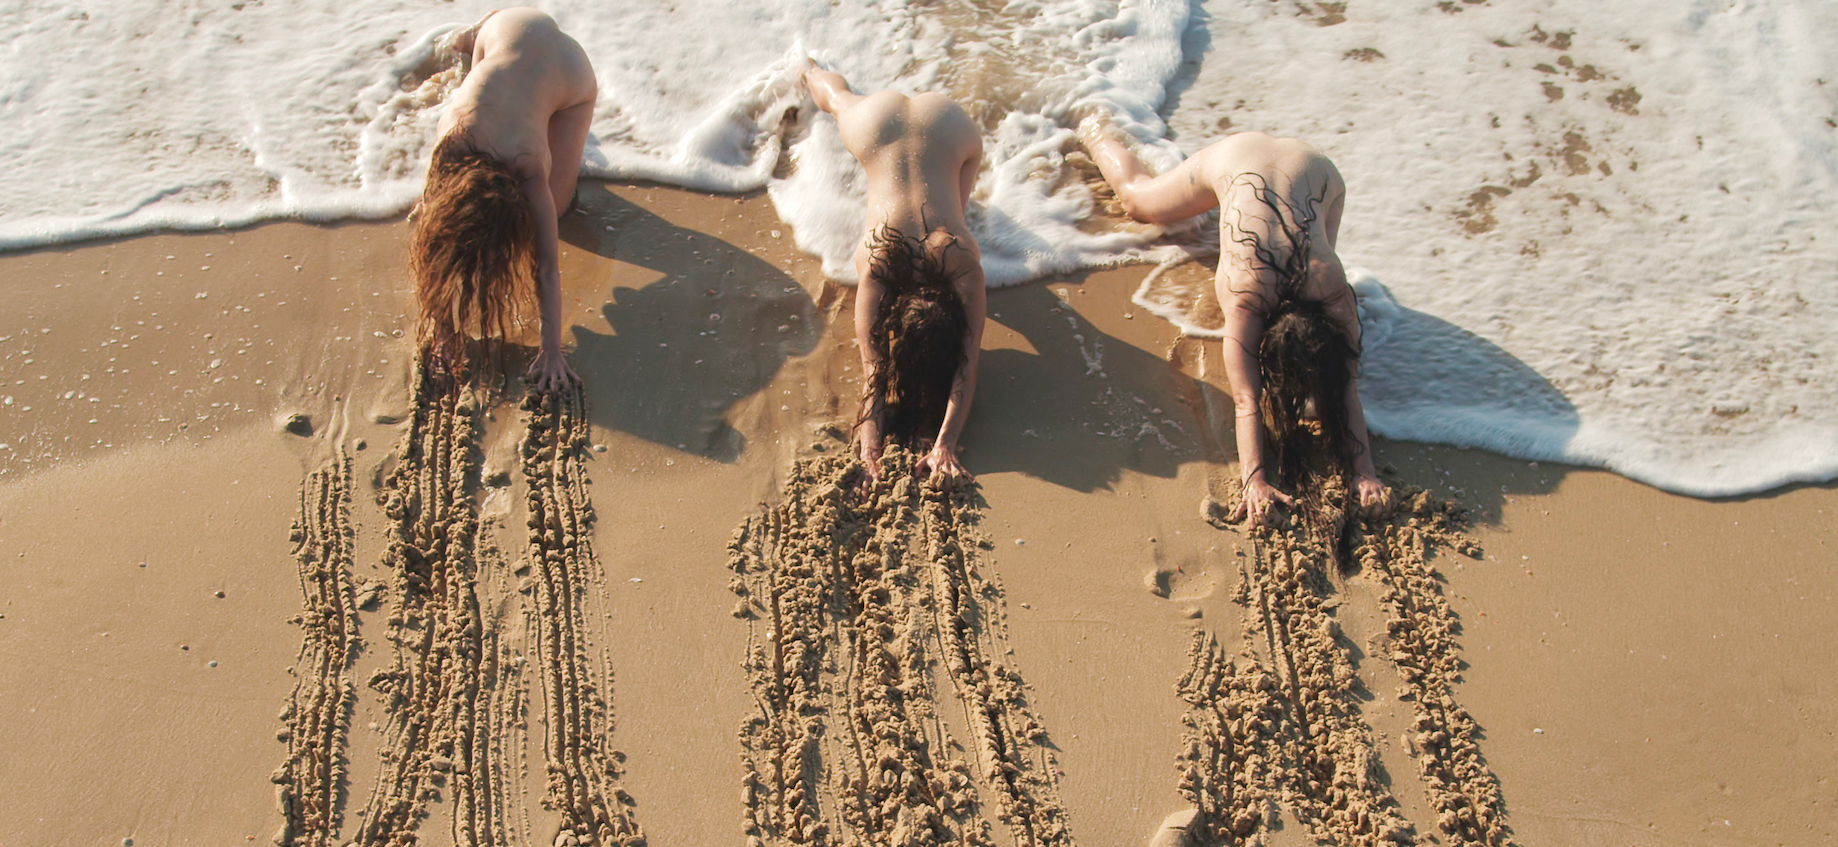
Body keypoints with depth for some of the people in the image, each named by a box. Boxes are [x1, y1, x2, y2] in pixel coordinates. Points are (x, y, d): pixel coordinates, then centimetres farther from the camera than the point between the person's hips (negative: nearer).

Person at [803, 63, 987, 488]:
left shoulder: (964, 265, -39)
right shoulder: (874, 266, -39)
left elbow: (966, 368, -39)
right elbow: (872, 368, -38)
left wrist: (945, 447, -49)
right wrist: (870, 446, -49)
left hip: (947, 124, 1)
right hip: (878, 123, 0)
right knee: (840, 99, 32)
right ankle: (811, 70, 65)